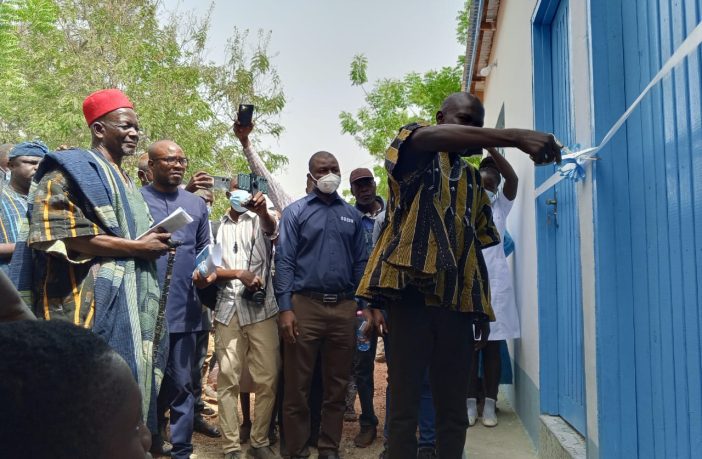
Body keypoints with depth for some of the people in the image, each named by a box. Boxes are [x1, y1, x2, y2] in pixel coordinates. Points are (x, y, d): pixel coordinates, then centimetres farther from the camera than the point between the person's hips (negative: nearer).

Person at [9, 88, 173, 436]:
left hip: (128, 302, 9)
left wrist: (151, 245, 10)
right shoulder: (72, 169, -3)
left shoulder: (123, 180, 23)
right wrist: (136, 247, -15)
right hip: (93, 303, -9)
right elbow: (62, 234, -17)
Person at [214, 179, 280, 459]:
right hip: (228, 310, 1)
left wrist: (263, 211, -38)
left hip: (262, 309, -1)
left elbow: (273, 230, -16)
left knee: (267, 379, 2)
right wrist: (238, 273, -10)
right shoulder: (217, 226, 13)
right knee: (228, 381, 3)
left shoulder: (260, 220, 8)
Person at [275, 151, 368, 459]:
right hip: (305, 305, -3)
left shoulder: (352, 215, 13)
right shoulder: (295, 212, 3)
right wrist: (285, 308, -12)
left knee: (337, 384, 11)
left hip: (344, 307, 3)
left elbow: (361, 262, 12)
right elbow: (284, 261, -4)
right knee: (297, 384, 4)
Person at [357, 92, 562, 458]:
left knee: (454, 409, 7)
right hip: (411, 292, -5)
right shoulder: (414, 150, 7)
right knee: (403, 405, 0)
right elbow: (436, 138, -19)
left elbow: (477, 245, 22)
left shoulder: (472, 179, 23)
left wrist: (483, 308, 11)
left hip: (458, 301, 6)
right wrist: (516, 136, -31)